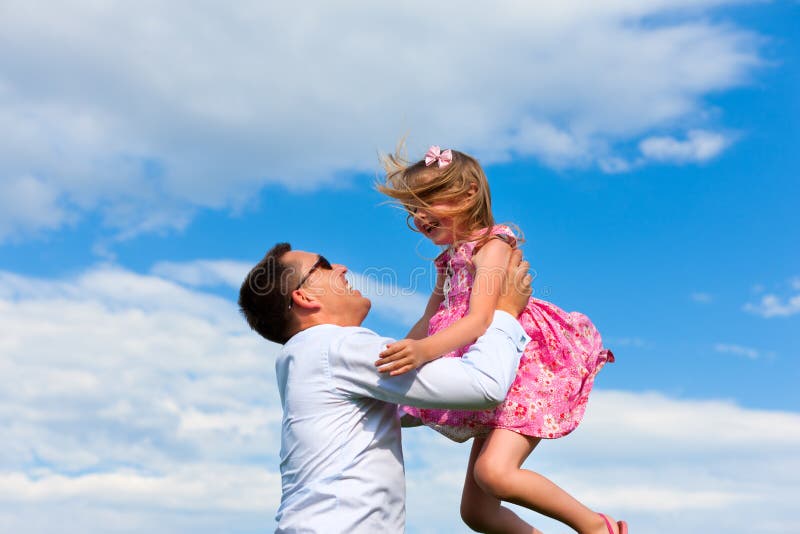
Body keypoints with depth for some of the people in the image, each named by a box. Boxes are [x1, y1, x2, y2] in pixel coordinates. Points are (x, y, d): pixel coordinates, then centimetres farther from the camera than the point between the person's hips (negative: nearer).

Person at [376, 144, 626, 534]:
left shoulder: (490, 247, -11)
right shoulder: (449, 261, 15)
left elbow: (479, 320, -26)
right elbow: (427, 323, 26)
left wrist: (426, 350, -42)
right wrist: (400, 354, 20)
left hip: (529, 371, -9)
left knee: (494, 471, -30)